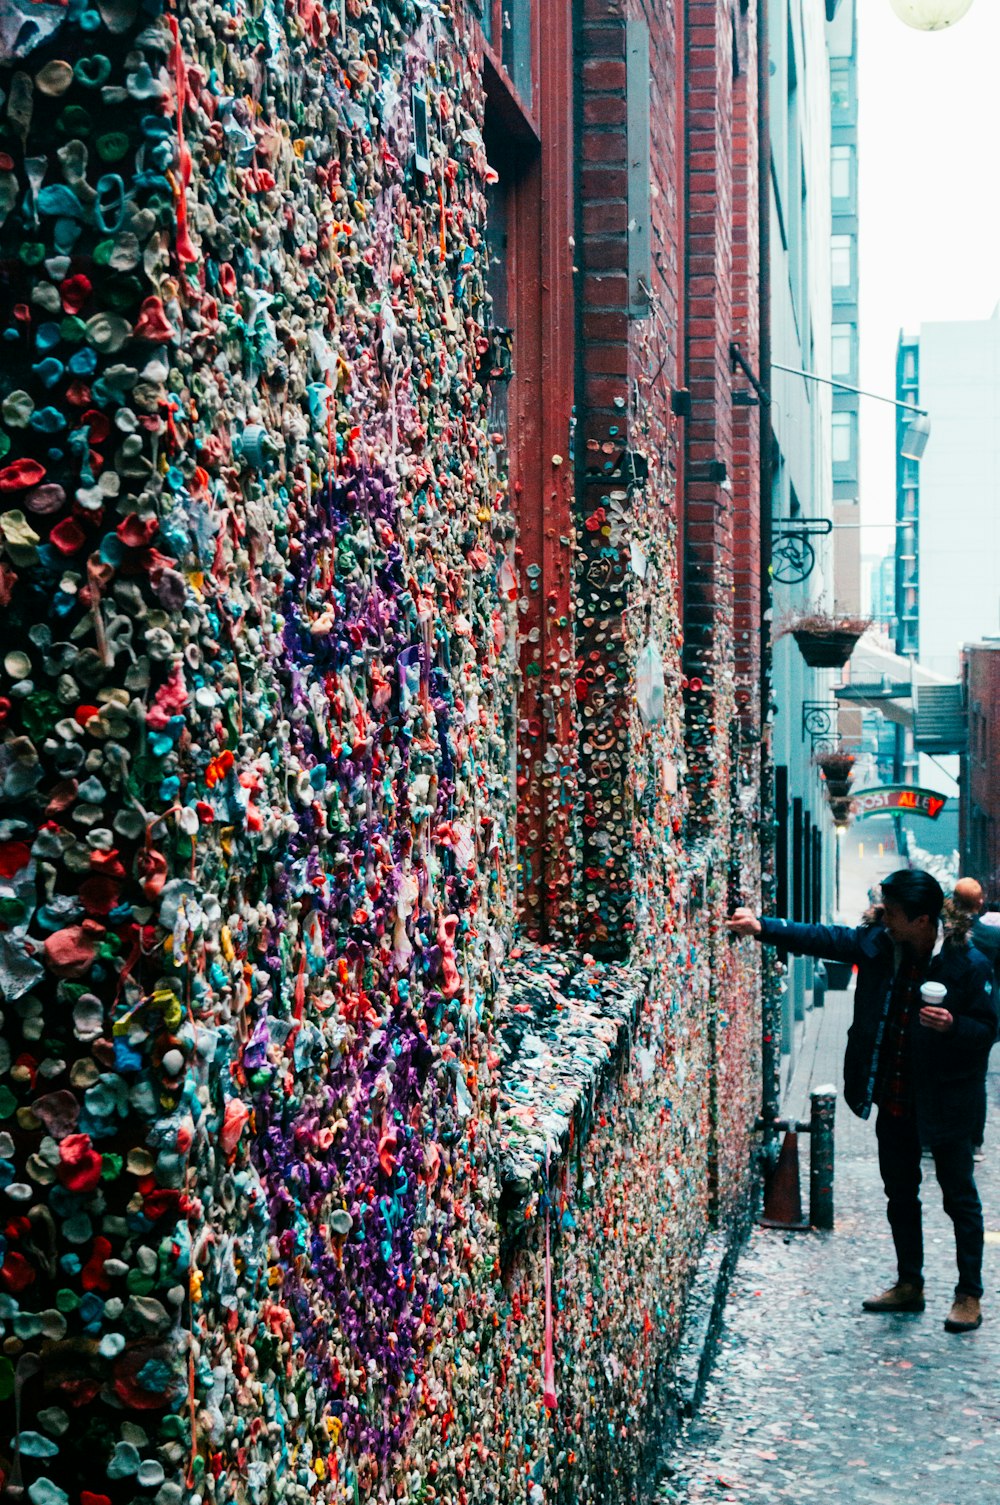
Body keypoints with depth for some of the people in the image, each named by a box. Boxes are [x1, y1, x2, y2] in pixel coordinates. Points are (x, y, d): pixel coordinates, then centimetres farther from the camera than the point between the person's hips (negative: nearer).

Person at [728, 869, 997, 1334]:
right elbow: (822, 938, -1)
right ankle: (909, 1285, 31)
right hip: (893, 1099, 6)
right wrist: (762, 928, -9)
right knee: (900, 1194, 17)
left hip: (946, 1102, -6)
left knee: (960, 1197, 7)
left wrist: (952, 1026, -30)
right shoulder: (877, 943, -6)